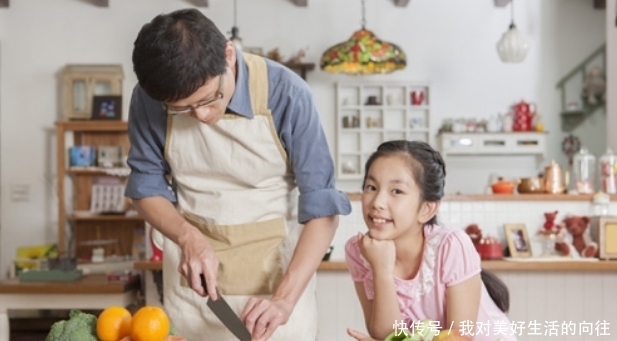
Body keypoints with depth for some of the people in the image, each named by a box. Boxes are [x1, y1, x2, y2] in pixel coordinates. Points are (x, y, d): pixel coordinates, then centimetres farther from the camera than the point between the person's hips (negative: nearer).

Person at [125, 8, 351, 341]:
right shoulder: (150, 98, -13)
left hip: (279, 267, -2)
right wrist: (189, 238, -19)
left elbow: (322, 205, -18)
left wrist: (285, 298, -27)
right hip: (193, 269, 2)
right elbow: (146, 185, -1)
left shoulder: (284, 92, -21)